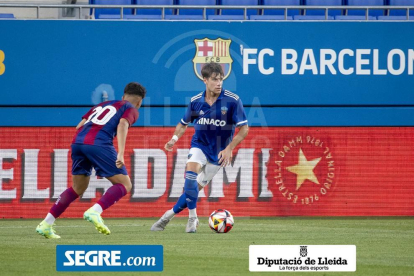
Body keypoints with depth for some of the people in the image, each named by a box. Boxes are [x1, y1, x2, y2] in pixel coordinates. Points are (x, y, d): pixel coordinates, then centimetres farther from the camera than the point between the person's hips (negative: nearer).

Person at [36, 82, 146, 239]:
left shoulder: (102, 105, 33)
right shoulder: (131, 109, 15)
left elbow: (79, 127, 25)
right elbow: (122, 124, -7)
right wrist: (121, 153, -17)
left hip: (77, 142, 7)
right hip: (99, 143, -7)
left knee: (78, 189, 22)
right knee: (125, 185, 2)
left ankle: (46, 224, 15)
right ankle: (94, 212, -22)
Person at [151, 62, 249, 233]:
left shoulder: (232, 101, -15)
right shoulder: (196, 101, -5)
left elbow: (244, 128, -11)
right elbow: (183, 123, 11)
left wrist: (229, 149, -22)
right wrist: (174, 138, -8)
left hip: (218, 152, -1)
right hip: (199, 145, 1)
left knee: (195, 188, -2)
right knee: (191, 171, -28)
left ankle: (170, 214, 18)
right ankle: (192, 218, -17)